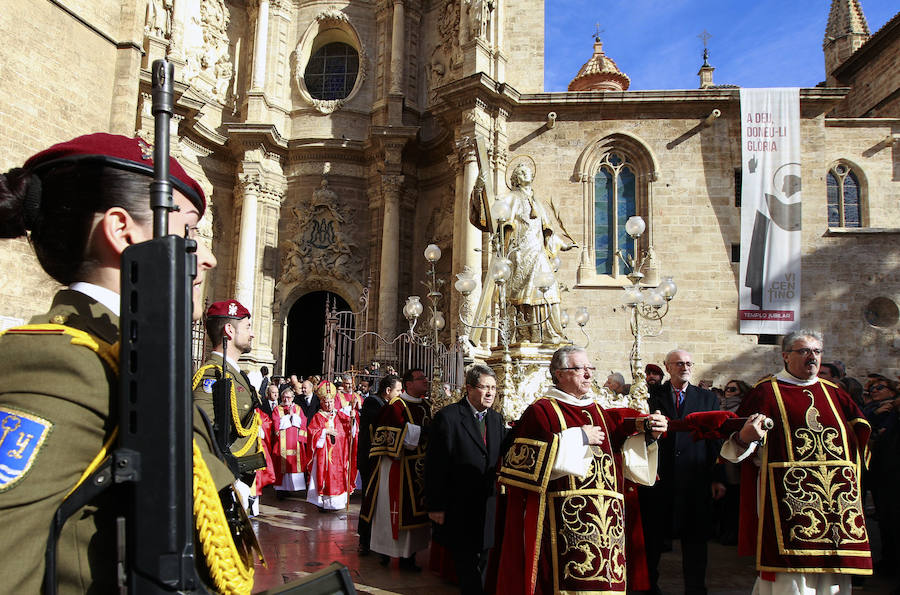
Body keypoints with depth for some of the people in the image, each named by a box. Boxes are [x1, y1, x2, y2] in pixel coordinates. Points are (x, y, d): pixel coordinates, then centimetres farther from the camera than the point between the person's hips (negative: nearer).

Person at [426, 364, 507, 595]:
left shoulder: (497, 419, 9)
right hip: (459, 510, -6)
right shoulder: (448, 417, -12)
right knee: (467, 567, 4)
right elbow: (435, 465, -12)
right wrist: (435, 506, -13)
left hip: (487, 506, 6)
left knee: (481, 565, 15)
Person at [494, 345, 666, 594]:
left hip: (606, 517, 6)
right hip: (566, 517, -6)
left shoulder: (599, 413, 20)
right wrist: (577, 438, -12)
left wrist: (648, 435, -1)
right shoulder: (542, 411, 0)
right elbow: (524, 459, -14)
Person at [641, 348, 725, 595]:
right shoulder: (651, 396, 3)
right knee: (652, 538, 8)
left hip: (696, 481, 1)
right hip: (658, 478, -1)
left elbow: (716, 440, 7)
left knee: (695, 538, 8)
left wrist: (718, 477, 2)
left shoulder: (708, 398, 9)